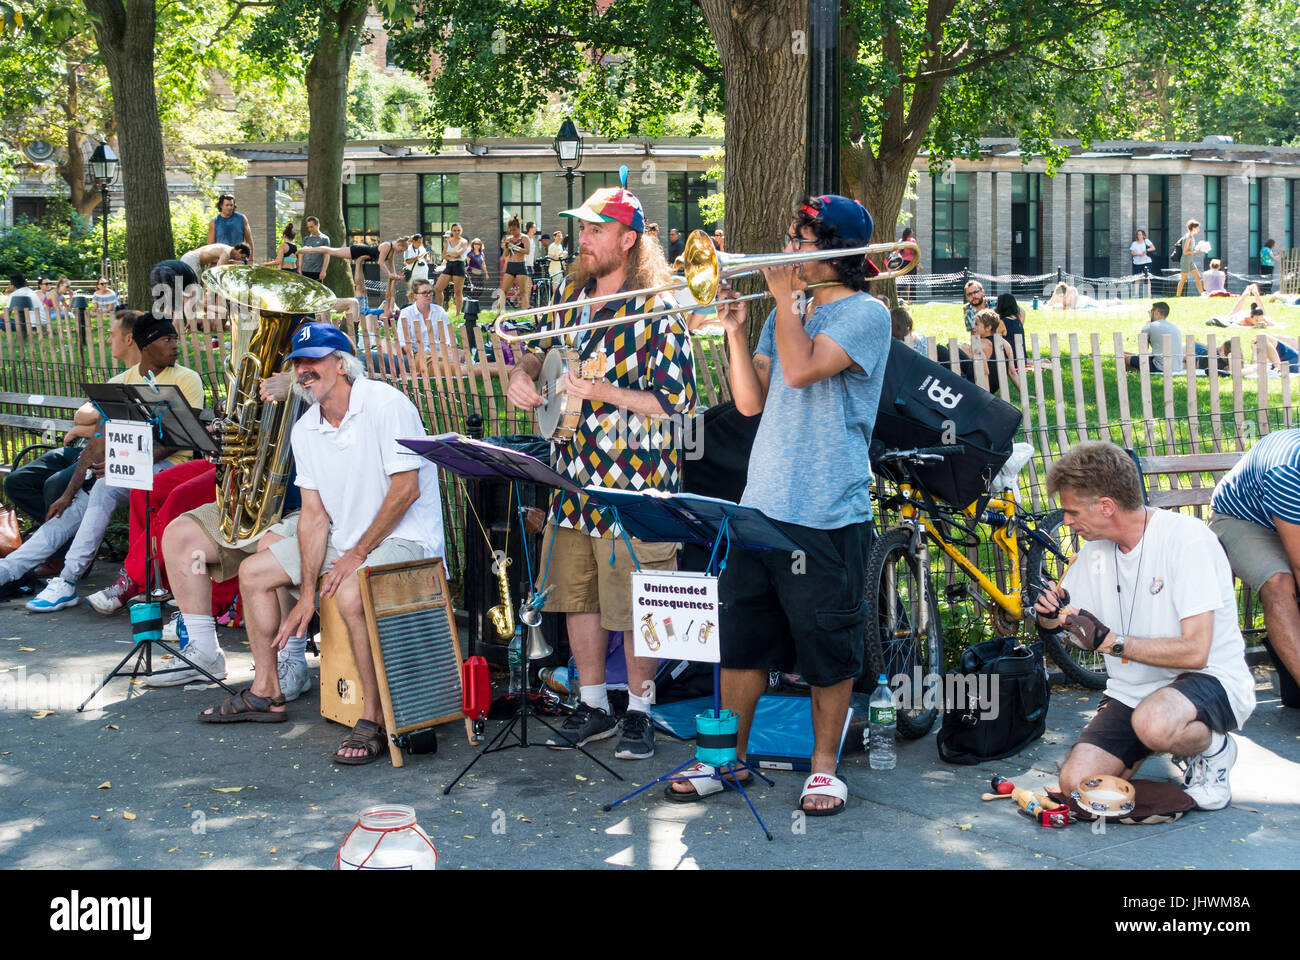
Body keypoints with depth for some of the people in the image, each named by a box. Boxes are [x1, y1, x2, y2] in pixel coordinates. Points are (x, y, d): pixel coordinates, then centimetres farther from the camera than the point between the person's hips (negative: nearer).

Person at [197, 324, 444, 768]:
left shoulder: (386, 405, -18)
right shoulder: (305, 430, 4)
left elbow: (405, 489, -21)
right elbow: (315, 514, 2)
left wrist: (358, 553, -19)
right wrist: (306, 593, -6)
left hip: (404, 536, -8)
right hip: (344, 537, 8)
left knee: (350, 593, -36)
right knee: (253, 572, 9)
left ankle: (374, 722, -26)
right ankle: (266, 693, 20)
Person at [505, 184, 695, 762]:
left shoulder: (658, 310, -12)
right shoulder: (571, 294, 9)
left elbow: (676, 401, -15)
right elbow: (540, 346, 24)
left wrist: (601, 391, -21)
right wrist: (523, 373, 1)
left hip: (635, 483, -7)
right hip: (574, 475, 7)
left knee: (634, 606, 0)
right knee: (576, 594, 14)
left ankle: (638, 713, 16)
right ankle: (593, 706, 28)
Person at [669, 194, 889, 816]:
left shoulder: (865, 314, -5)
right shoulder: (789, 316, 16)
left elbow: (801, 369, -20)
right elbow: (751, 402, 10)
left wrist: (783, 295, -10)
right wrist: (735, 331, 1)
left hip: (828, 515, -6)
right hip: (761, 506, 7)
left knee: (828, 649, 4)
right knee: (741, 639, 11)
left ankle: (824, 765, 18)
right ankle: (729, 758, 22)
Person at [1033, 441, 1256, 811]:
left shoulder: (1187, 538, -17)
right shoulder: (1095, 549, 5)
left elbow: (1195, 651, -23)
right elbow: (1083, 634, 15)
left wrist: (1110, 641, -22)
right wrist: (1053, 618, -7)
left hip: (1211, 680, -7)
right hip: (1132, 692, 7)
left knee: (1153, 722, -39)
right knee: (1076, 781, -15)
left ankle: (1213, 747, -5)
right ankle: (1149, 748, 15)